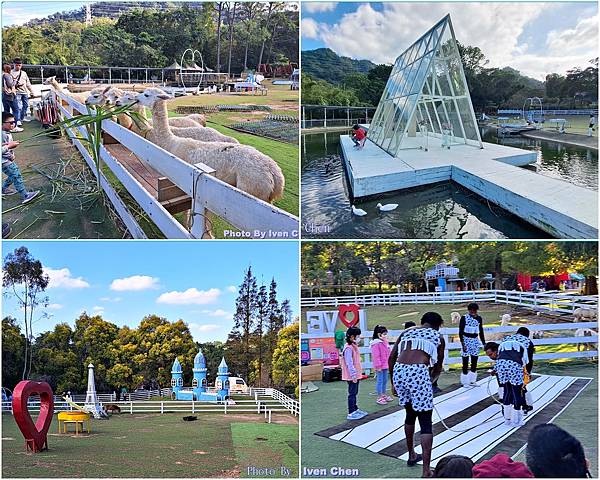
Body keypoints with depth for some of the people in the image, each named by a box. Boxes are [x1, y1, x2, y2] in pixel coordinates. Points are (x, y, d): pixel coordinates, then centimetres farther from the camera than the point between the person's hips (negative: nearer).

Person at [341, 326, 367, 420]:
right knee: (352, 393, -4)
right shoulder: (348, 348, -20)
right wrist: (354, 375, -24)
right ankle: (351, 413, 1)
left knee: (354, 392, 19)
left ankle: (355, 409, 29)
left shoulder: (354, 346, 12)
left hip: (356, 375, 10)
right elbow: (349, 363, -23)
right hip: (352, 376, -10)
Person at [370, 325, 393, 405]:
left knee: (385, 380, 17)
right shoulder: (376, 344, -17)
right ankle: (379, 397, 2)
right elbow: (376, 356, -19)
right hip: (380, 366, -9)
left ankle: (384, 395, 29)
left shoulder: (385, 342, 12)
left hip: (385, 365, 9)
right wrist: (378, 366, -20)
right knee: (380, 381, -4)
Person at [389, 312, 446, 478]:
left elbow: (391, 358, 19)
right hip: (418, 372, -4)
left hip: (399, 371, 4)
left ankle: (412, 455, 42)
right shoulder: (438, 337, 18)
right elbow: (437, 368, 20)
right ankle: (426, 471, -3)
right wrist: (430, 380, 37)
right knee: (425, 422, 3)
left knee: (410, 413, 27)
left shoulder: (407, 332, 26)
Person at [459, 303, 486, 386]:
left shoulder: (479, 318, 8)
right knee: (465, 361, -3)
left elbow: (481, 331, 16)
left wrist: (484, 343, 14)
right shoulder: (464, 318, -6)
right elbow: (460, 331, -7)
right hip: (466, 340, -5)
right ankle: (465, 382, 4)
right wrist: (463, 343, -14)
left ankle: (472, 380, 17)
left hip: (475, 340, 5)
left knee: (474, 361, 7)